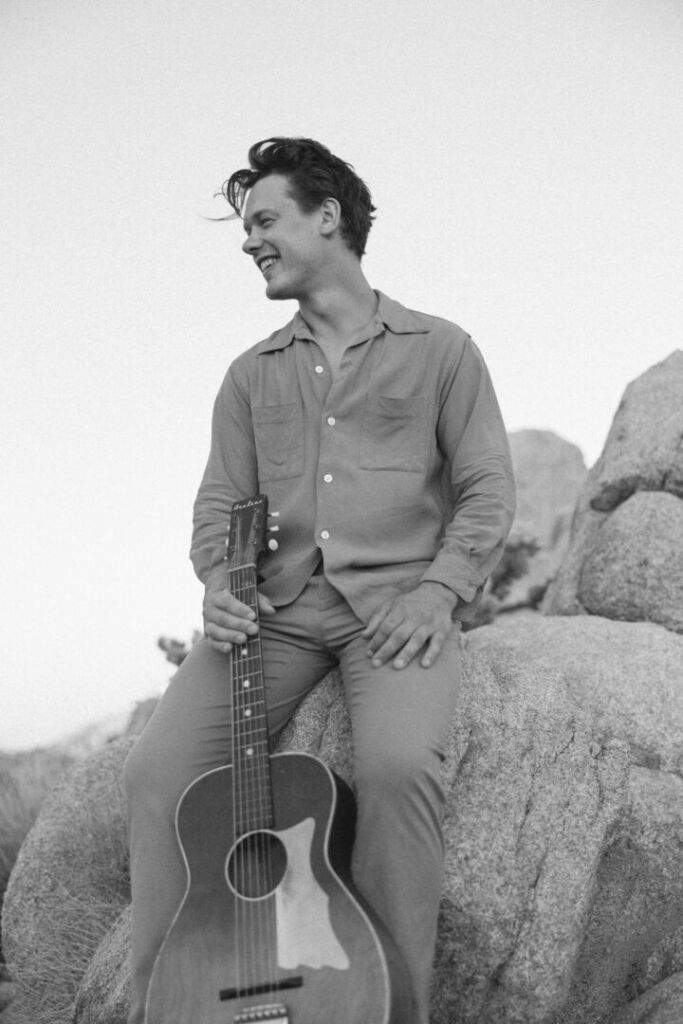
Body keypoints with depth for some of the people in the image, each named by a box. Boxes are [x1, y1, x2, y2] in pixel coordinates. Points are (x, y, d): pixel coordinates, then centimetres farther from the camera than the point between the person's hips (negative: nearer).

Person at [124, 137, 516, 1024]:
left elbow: (488, 491, 5)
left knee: (397, 762, -34)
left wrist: (439, 589, -12)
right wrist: (218, 581, -8)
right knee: (159, 768, -21)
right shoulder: (252, 374, 20)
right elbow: (220, 502, 14)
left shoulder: (439, 350, 11)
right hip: (277, 609, 3)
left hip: (397, 605, -3)